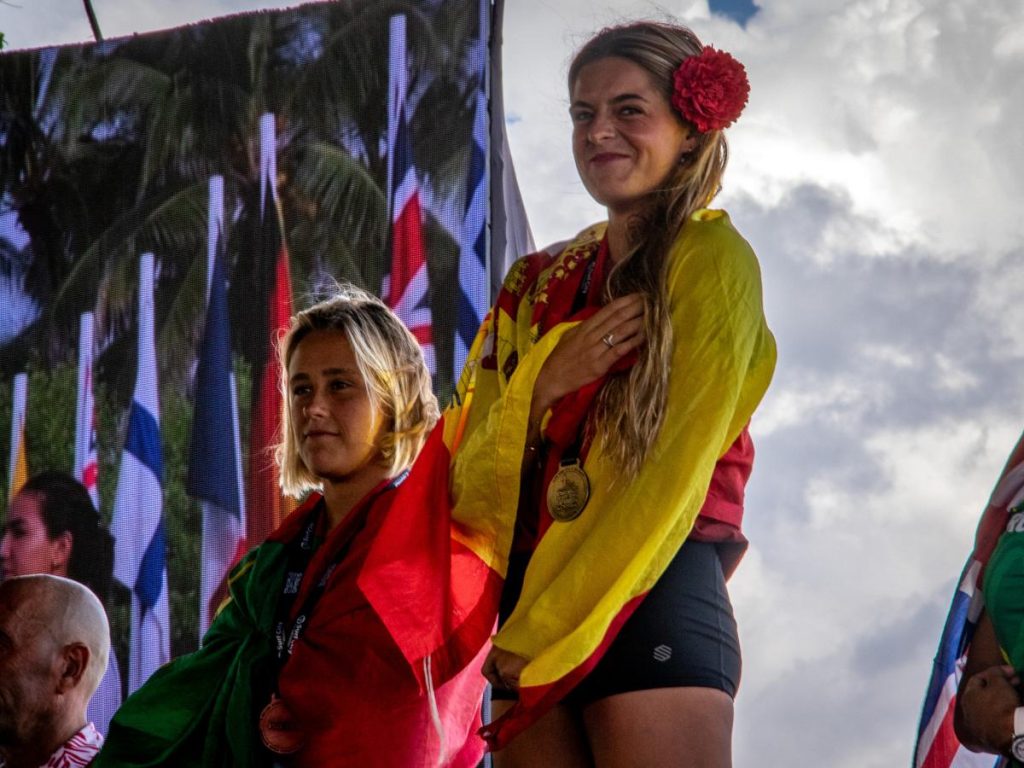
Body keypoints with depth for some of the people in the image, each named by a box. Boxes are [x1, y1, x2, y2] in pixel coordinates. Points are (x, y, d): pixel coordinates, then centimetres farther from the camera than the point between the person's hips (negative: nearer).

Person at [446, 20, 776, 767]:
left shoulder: (709, 256, 0)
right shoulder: (541, 282, 16)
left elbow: (673, 476, -8)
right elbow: (472, 490, 10)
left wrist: (545, 629, -9)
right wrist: (541, 383, -9)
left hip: (655, 602, -5)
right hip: (529, 613, 5)